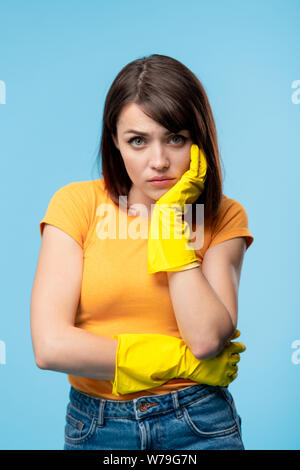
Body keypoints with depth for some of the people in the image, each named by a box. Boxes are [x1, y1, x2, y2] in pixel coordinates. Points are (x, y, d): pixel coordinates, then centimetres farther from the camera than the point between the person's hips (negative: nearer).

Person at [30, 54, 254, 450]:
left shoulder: (223, 217, -5)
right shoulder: (78, 203, -8)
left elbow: (208, 338, -18)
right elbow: (51, 345, -17)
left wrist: (174, 216, -16)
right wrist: (185, 361, -13)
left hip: (199, 426, 0)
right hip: (95, 428, 0)